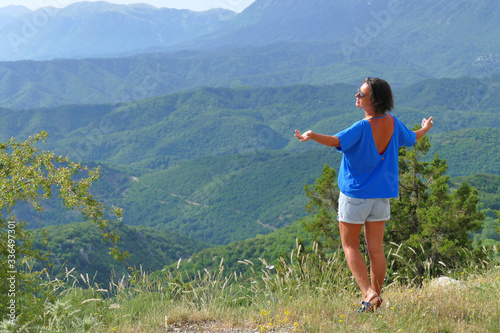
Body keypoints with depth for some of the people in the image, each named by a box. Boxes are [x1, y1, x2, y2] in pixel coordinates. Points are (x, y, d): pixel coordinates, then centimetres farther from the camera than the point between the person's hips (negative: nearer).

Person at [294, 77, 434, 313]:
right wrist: (425, 129, 40)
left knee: (350, 246, 7)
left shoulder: (362, 128, -21)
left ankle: (368, 293, -6)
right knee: (376, 249, 11)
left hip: (355, 194, -6)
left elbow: (337, 141, -38)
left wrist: (313, 136, -49)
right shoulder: (393, 123, 0)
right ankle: (376, 298, 17)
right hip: (381, 195, 6)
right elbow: (412, 138, 19)